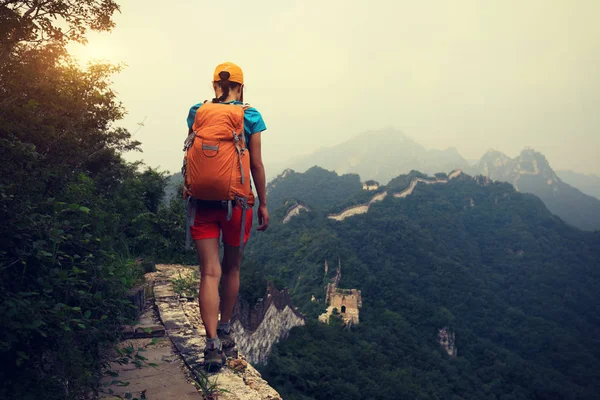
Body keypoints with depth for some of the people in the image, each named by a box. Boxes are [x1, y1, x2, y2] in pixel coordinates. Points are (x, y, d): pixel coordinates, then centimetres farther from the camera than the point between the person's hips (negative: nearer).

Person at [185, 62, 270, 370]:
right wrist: (263, 203, 5)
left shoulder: (197, 112, 5)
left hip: (202, 199, 1)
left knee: (210, 272, 2)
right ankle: (224, 331, 32)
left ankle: (213, 344, -6)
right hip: (236, 200, -1)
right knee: (231, 268, 17)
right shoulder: (250, 116, -1)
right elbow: (256, 163, -2)